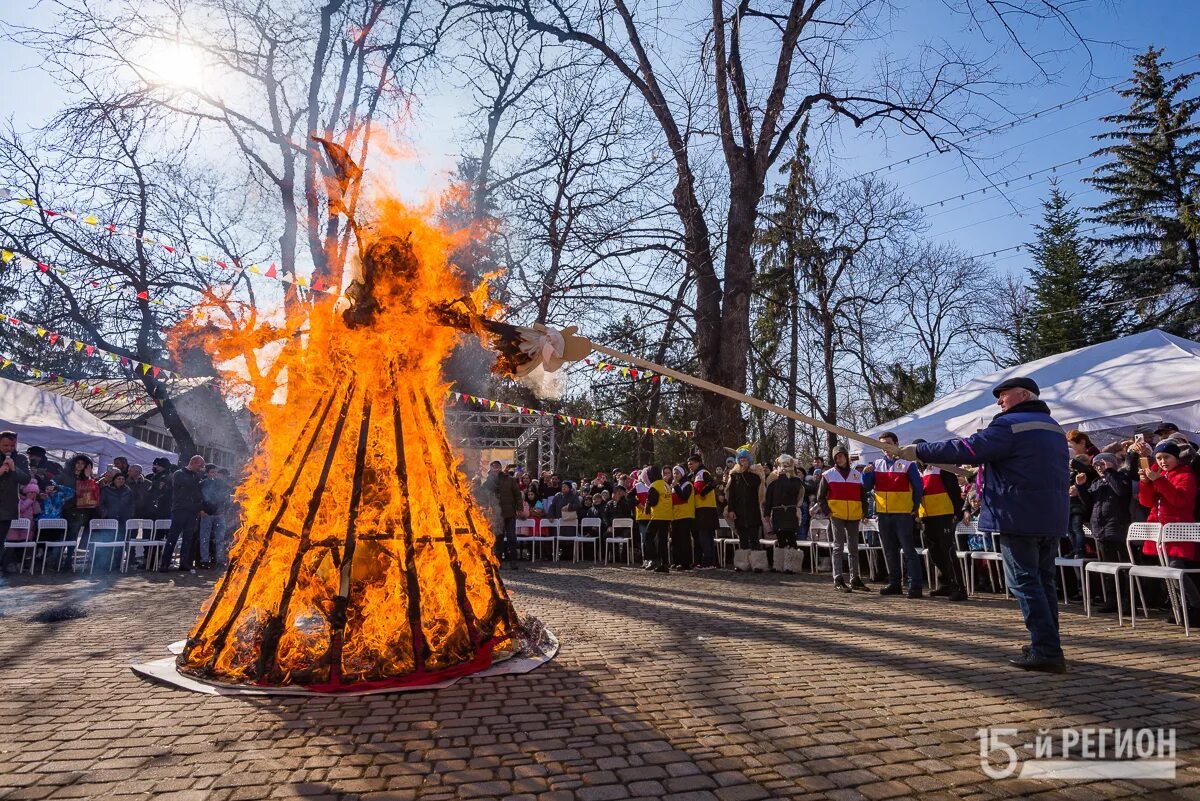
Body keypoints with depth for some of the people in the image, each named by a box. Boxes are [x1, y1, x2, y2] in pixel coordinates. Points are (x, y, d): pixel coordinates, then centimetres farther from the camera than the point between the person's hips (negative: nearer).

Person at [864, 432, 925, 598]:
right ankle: (894, 584, 20)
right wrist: (867, 474, -11)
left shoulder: (907, 463, -5)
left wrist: (915, 508, -1)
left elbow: (918, 487, -1)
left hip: (903, 514, -5)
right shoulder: (877, 464, 9)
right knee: (890, 552, 11)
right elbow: (868, 487, 8)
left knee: (909, 550, -7)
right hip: (883, 514, 5)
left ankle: (915, 586, -6)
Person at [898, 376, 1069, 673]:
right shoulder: (1054, 428, 17)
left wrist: (919, 452, -13)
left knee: (1024, 582, -4)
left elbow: (966, 449, -18)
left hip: (1020, 517, -9)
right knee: (1043, 580, 16)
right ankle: (1048, 646, 23)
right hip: (1053, 518, 9)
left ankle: (1046, 651, -6)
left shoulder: (1010, 425, -12)